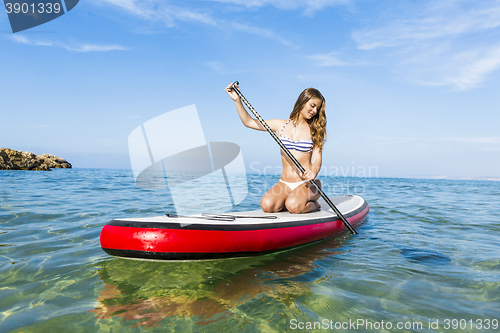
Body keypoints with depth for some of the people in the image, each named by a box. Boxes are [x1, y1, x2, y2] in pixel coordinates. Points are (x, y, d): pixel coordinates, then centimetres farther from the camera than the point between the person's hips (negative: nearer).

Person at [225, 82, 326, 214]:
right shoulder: (280, 125, 8)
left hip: (307, 183, -2)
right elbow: (248, 122, 11)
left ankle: (313, 204, 2)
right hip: (284, 183, 2)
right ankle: (289, 200, 6)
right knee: (267, 205, -24)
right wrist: (237, 100, 1)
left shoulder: (314, 131, 4)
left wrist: (313, 172, -29)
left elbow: (317, 160, -6)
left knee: (293, 206, -31)